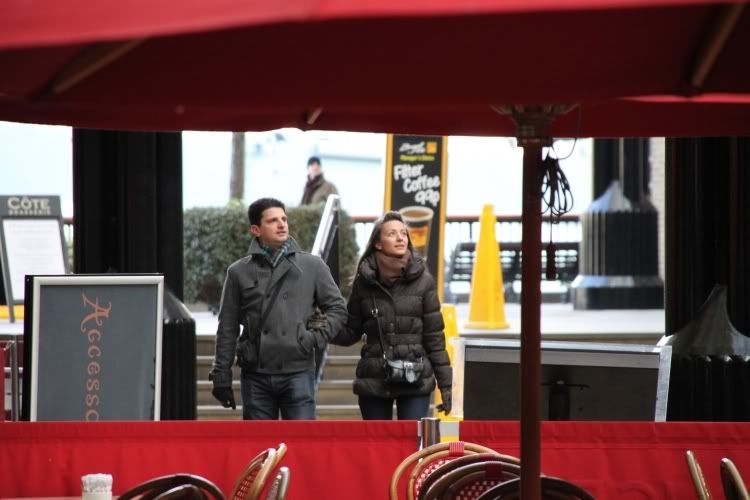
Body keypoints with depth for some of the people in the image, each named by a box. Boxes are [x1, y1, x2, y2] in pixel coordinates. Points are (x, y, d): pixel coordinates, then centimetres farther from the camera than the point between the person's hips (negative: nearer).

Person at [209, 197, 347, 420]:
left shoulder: (312, 266, 5)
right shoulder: (239, 272, 6)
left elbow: (337, 309, 10)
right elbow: (227, 329, 8)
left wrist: (315, 336, -6)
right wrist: (221, 376, 5)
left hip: (298, 371, -1)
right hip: (256, 376, 1)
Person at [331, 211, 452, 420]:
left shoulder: (422, 280, 0)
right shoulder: (364, 281, 3)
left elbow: (434, 336, 2)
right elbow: (351, 332, 8)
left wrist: (445, 384, 0)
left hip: (415, 384, -1)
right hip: (373, 384, 1)